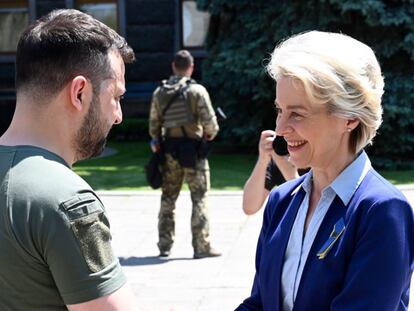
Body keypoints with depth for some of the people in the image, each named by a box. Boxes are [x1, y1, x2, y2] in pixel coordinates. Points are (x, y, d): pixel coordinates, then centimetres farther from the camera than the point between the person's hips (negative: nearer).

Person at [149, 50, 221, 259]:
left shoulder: (159, 92, 5)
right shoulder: (197, 91, -9)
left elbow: (154, 122, 8)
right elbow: (209, 121, -12)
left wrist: (156, 142, 22)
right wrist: (210, 134, 8)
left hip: (169, 148, 4)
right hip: (193, 147, -4)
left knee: (168, 198, 13)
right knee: (199, 198, 2)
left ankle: (164, 245, 17)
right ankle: (201, 246, 1)